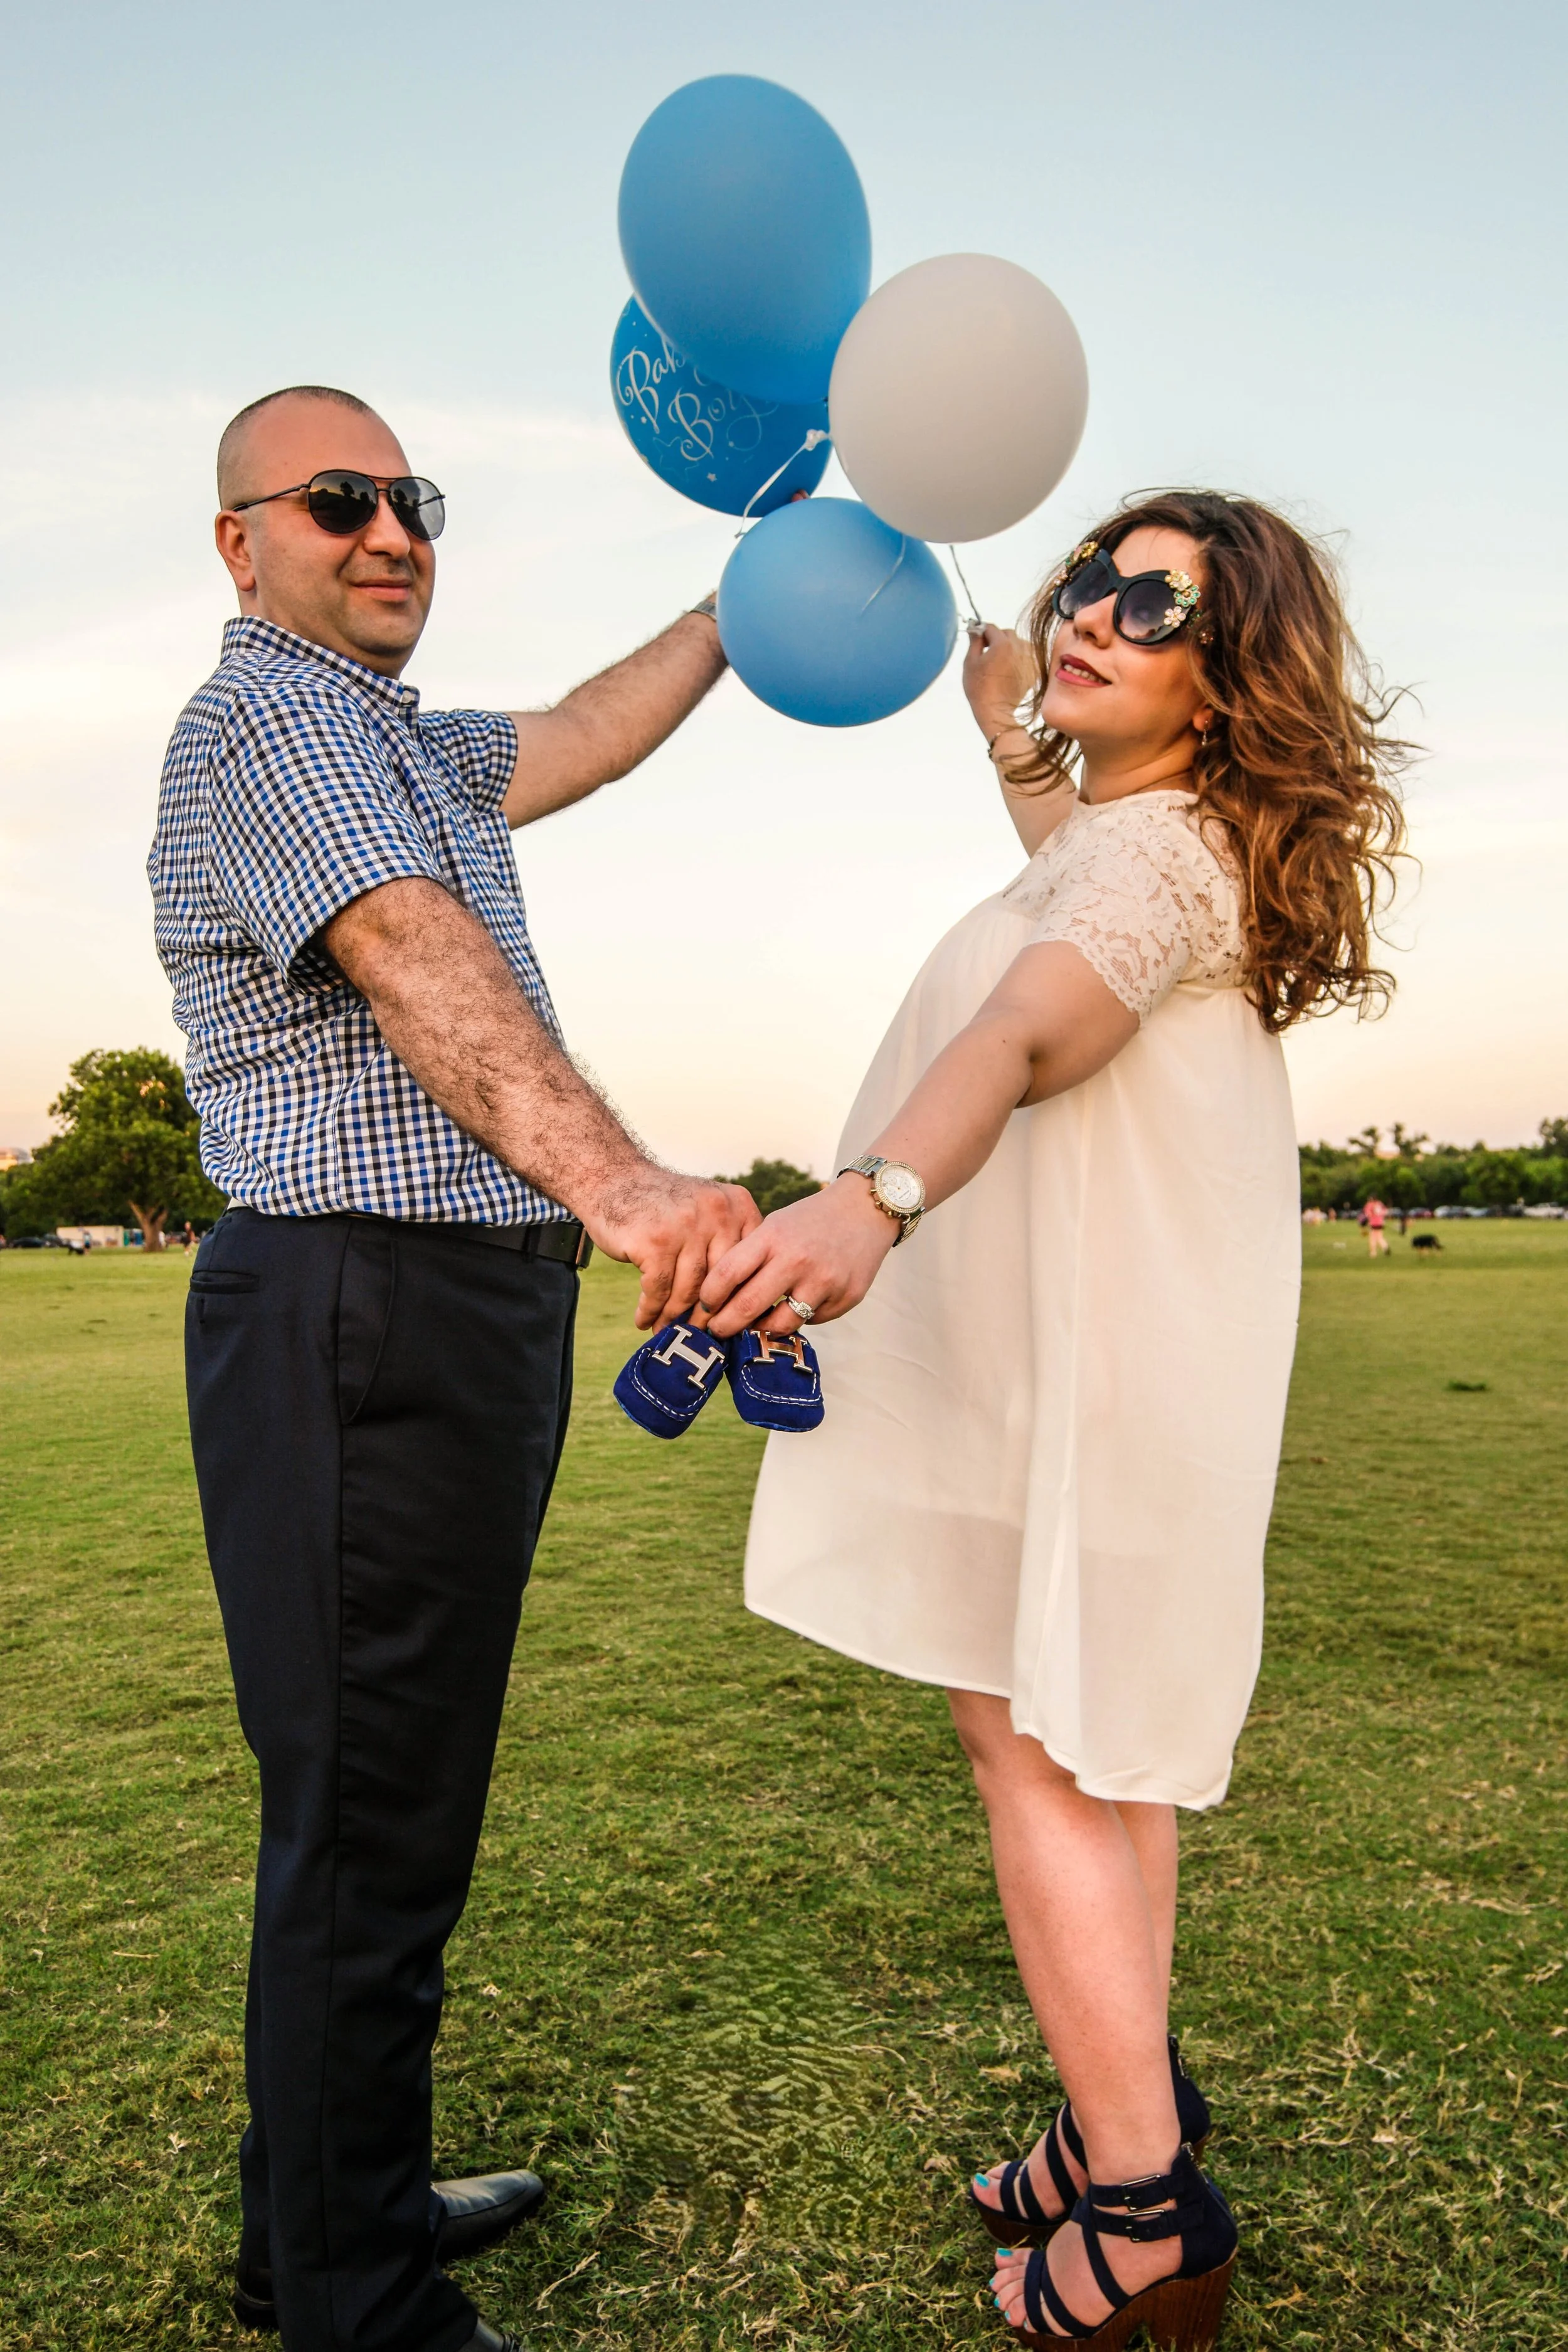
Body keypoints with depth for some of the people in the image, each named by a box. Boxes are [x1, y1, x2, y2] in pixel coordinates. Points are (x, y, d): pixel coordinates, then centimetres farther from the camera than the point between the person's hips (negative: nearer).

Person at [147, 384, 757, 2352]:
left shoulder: (396, 740, 23)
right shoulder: (267, 716, -9)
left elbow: (580, 740, 34)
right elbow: (418, 964, -28)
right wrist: (616, 1182, -42)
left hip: (448, 1320, 11)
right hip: (371, 1323, -11)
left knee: (374, 1799, 18)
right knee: (370, 1824, -2)